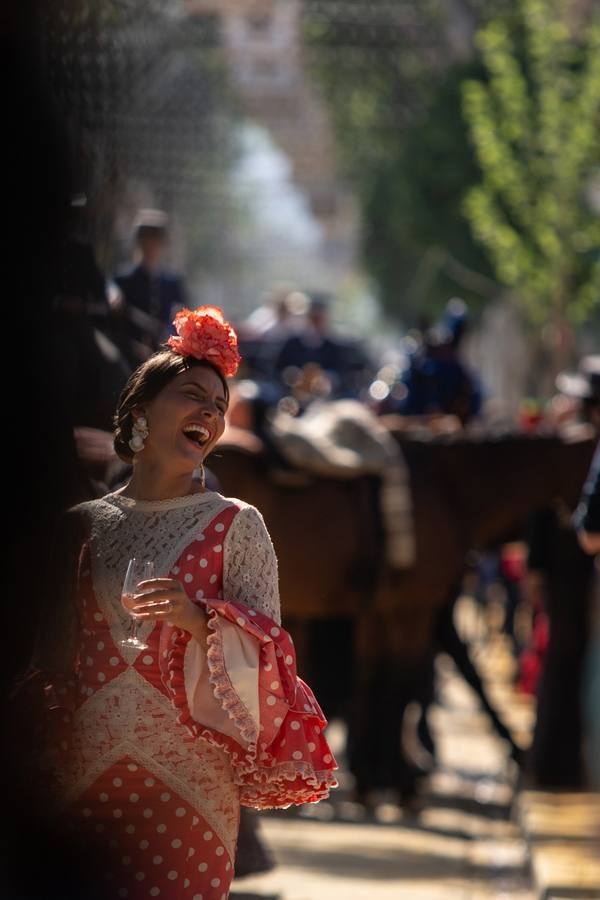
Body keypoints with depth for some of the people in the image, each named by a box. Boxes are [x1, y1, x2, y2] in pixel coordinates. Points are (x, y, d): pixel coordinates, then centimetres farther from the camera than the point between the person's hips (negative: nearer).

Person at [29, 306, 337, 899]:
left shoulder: (234, 525, 4)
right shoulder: (84, 525, 11)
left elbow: (265, 655, -2)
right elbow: (52, 657, 13)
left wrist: (199, 619, -21)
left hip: (186, 787, -2)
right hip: (79, 783, 2)